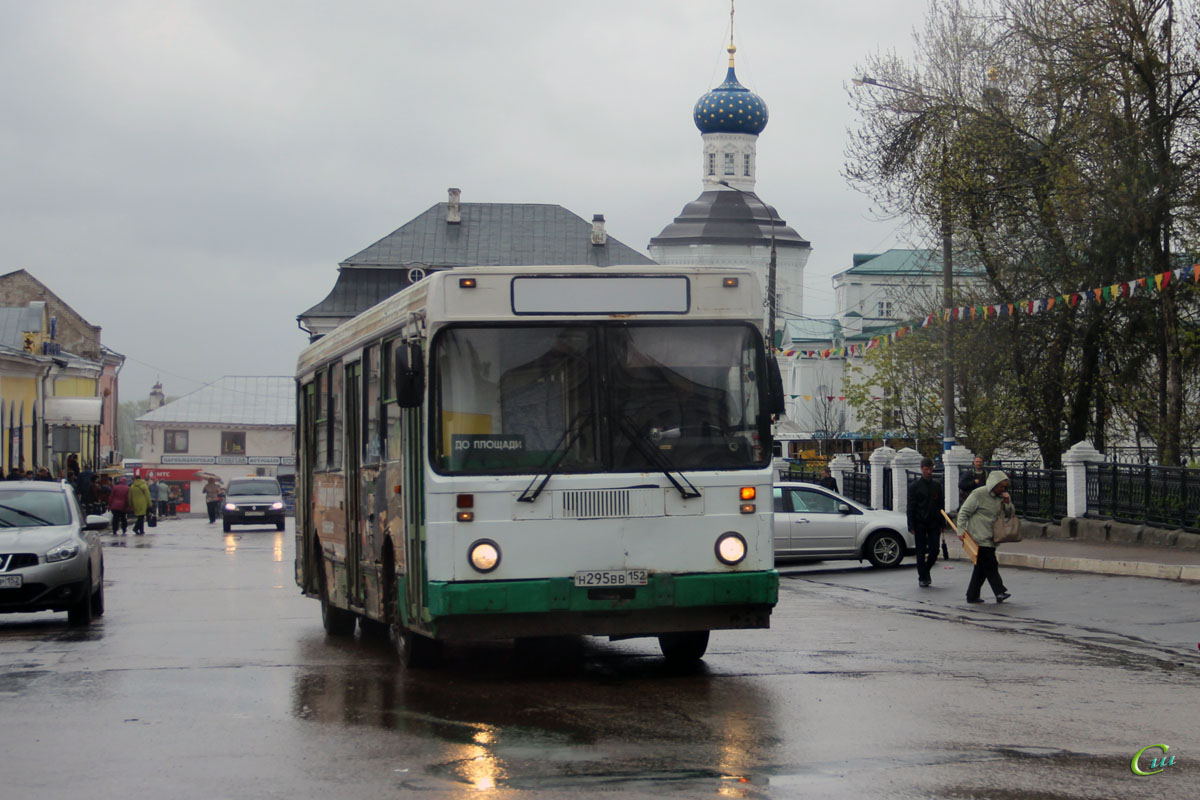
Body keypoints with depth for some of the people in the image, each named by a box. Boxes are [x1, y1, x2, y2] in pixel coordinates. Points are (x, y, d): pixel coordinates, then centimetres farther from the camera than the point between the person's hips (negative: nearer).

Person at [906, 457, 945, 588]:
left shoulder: (937, 486, 10)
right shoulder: (914, 486, 0)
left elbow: (941, 505, 14)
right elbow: (910, 508, -2)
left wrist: (941, 523, 7)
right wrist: (911, 526, -8)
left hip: (934, 524, 3)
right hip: (920, 525, -3)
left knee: (934, 550, -1)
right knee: (921, 551, 0)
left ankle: (926, 571, 22)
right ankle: (922, 577, 7)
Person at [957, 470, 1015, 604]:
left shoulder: (1001, 496, 11)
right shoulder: (978, 495, -10)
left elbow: (1010, 514, 15)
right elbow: (963, 512, -8)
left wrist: (1008, 504, -5)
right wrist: (962, 531, -13)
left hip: (991, 539, 8)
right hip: (980, 537, -8)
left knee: (982, 568, 9)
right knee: (990, 565, -12)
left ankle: (972, 595, 14)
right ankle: (1000, 592, -12)